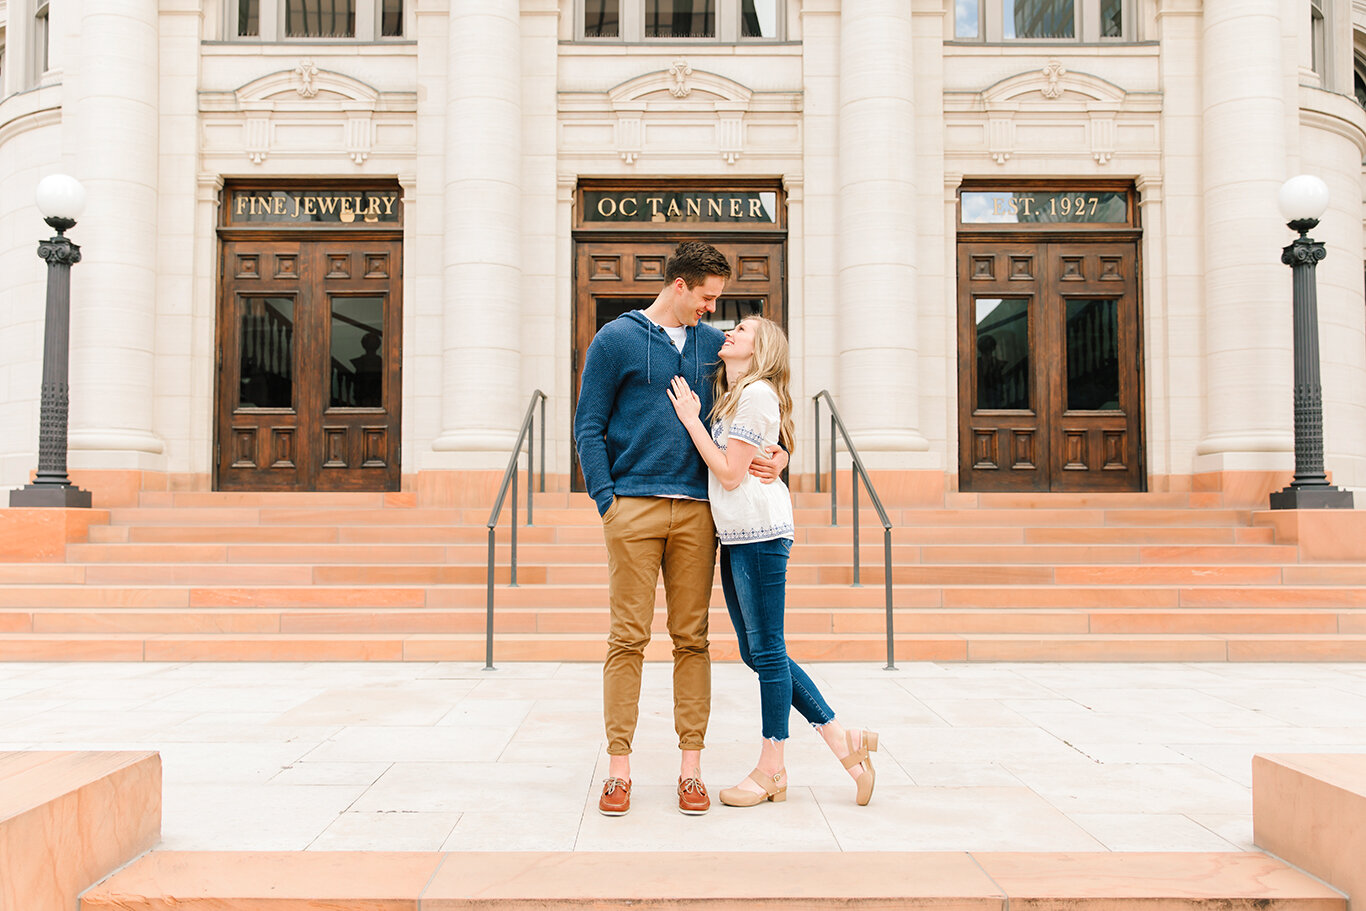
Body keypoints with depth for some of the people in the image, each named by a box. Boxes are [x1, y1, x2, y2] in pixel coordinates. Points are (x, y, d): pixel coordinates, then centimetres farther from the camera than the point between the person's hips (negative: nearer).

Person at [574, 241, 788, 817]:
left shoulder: (714, 344, 15)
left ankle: (691, 769, 12)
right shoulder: (616, 340, 3)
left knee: (691, 638, 4)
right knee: (628, 637, -2)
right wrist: (606, 500, -7)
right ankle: (619, 769, 7)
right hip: (633, 507, -3)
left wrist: (777, 455, 4)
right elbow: (589, 427, 2)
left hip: (696, 510, 3)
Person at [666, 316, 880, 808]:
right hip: (735, 535, 10)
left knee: (766, 650, -1)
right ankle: (842, 740, 18)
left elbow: (730, 473, -14)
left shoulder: (757, 393, -10)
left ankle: (771, 771, 11)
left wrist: (691, 418, -9)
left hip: (759, 532, -10)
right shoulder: (729, 395, 19)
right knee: (756, 652, 11)